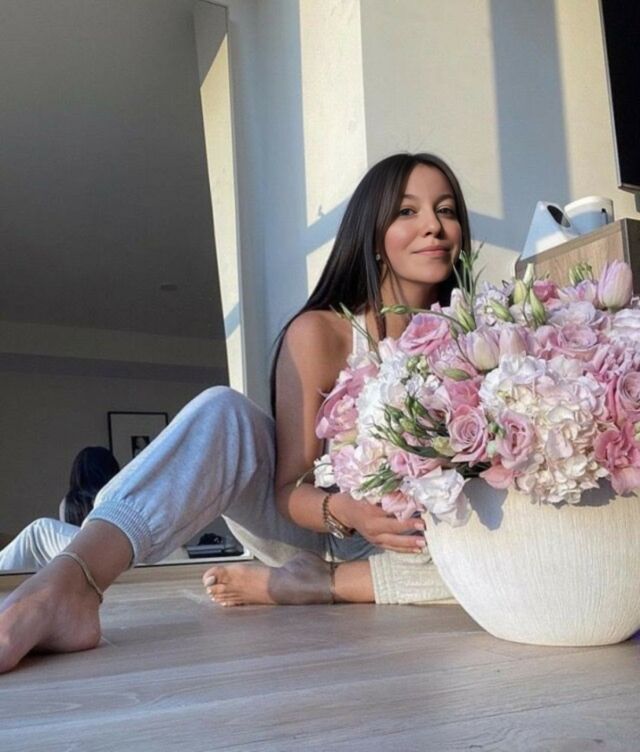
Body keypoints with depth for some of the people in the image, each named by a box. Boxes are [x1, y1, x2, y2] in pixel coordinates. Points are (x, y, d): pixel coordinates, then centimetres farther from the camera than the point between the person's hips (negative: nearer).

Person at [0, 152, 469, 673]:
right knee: (223, 412, -30)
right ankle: (66, 587, -48)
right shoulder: (319, 333, -15)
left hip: (403, 537, 3)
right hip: (313, 526, -2)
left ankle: (314, 584, -25)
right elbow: (291, 487, -18)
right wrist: (347, 511, -39)